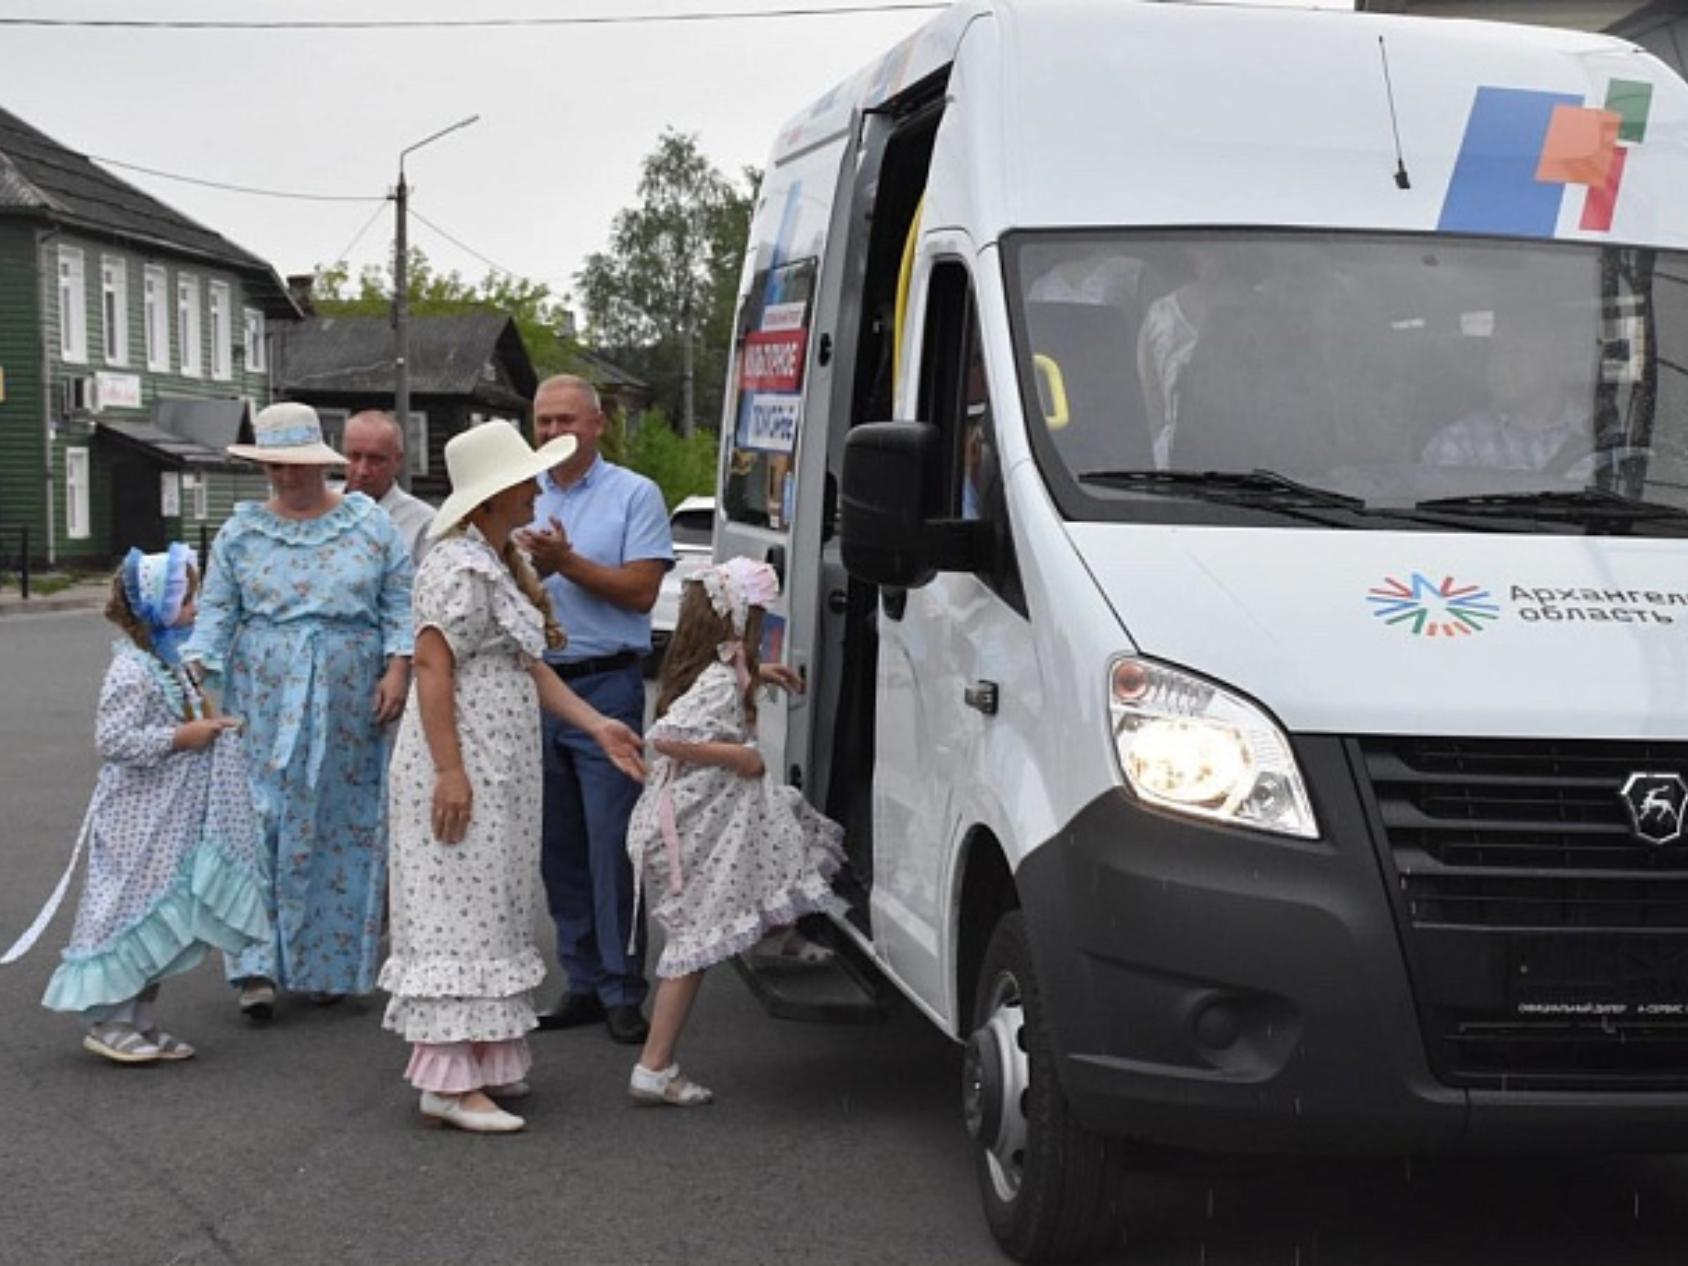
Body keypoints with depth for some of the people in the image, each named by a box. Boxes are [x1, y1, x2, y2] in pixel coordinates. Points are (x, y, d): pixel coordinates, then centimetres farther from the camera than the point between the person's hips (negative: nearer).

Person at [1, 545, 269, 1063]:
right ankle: (106, 1021, 8)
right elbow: (114, 739, -26)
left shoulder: (166, 663, 11)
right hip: (140, 823, -10)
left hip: (171, 823, 10)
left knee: (163, 923, 13)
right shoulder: (132, 672, -20)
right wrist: (183, 737, -23)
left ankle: (139, 1022, 21)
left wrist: (207, 723, 6)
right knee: (135, 912, -3)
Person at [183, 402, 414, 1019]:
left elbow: (400, 605, 5)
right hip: (265, 702, 0)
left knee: (342, 826, 4)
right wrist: (196, 664, -10)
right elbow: (217, 610, 5)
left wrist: (398, 668, -6)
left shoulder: (371, 525, 5)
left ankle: (330, 965, 14)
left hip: (349, 703, 0)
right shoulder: (240, 533, 6)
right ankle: (259, 967, -5)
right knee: (261, 821, -7)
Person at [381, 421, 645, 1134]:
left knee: (490, 911, 12)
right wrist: (449, 769, -25)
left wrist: (596, 726, 11)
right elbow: (432, 666, -21)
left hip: (502, 769, 10)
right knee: (460, 912, -9)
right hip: (463, 766, -10)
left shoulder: (501, 564, 16)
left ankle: (482, 1061, 19)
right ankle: (448, 1080, -6)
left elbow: (526, 665, 18)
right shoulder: (458, 567, -15)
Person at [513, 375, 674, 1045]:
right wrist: (528, 571, -9)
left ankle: (622, 990, 0)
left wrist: (566, 561, -13)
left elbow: (641, 590, -8)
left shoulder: (634, 495, 1)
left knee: (612, 846, -6)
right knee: (559, 847, 9)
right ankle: (584, 983, 17)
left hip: (606, 689, -5)